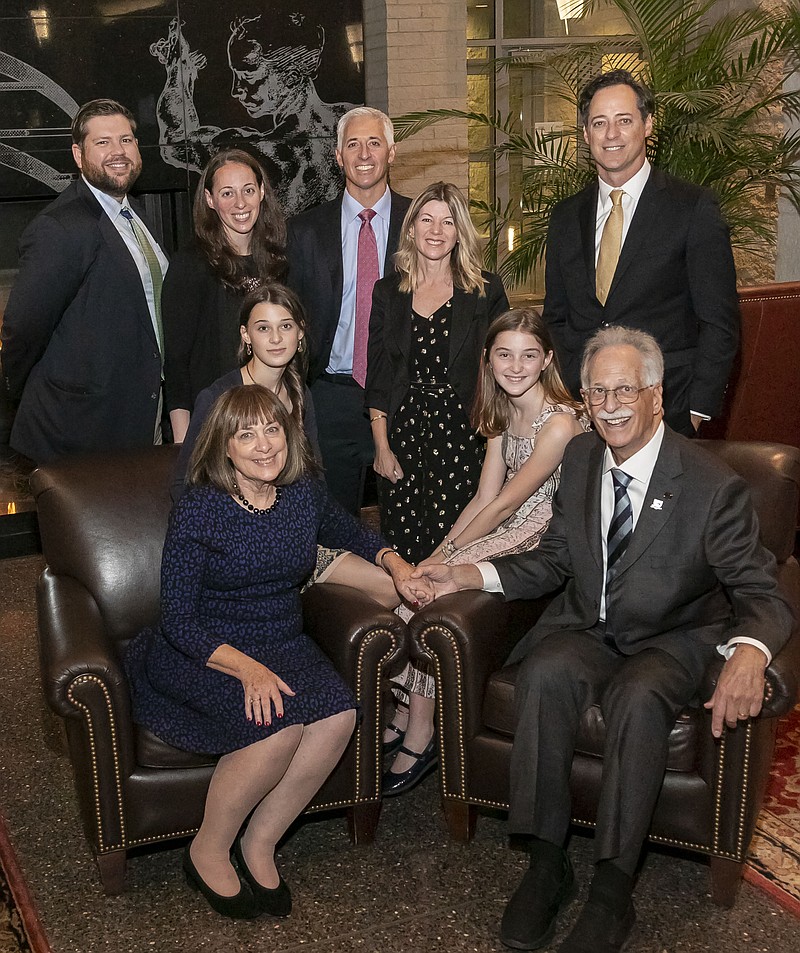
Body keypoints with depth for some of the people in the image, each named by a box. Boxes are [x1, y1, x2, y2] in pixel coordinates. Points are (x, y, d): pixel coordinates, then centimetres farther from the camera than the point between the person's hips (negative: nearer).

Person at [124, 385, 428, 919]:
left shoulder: (306, 495, 3)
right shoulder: (198, 513, -12)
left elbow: (350, 533, 26)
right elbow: (179, 621, -14)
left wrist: (394, 563, 7)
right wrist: (247, 668, -28)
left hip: (283, 645, 5)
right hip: (205, 654, -5)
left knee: (339, 713, -26)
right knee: (280, 724, -32)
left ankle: (260, 843, -7)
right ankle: (208, 852, -7)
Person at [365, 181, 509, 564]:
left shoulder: (487, 291, 4)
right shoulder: (388, 292, 9)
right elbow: (377, 378, 8)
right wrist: (381, 446, 0)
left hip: (462, 435, -2)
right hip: (402, 433, 2)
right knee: (402, 545, -2)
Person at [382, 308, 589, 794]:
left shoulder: (560, 422, -19)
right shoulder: (502, 414, 8)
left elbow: (506, 503, -18)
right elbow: (484, 496, 6)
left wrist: (447, 554, -11)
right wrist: (437, 553, -5)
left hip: (543, 541, -8)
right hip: (505, 533, 8)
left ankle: (420, 734, -7)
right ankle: (405, 715, -5)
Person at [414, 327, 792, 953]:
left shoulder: (712, 485, -15)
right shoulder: (581, 458, 3)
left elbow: (761, 593, -16)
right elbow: (556, 560, 9)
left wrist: (749, 654, -40)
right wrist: (470, 575, -7)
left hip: (671, 642, -4)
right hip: (586, 629, 4)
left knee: (637, 698, -36)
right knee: (544, 674, -29)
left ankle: (612, 891, -22)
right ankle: (547, 864, -17)